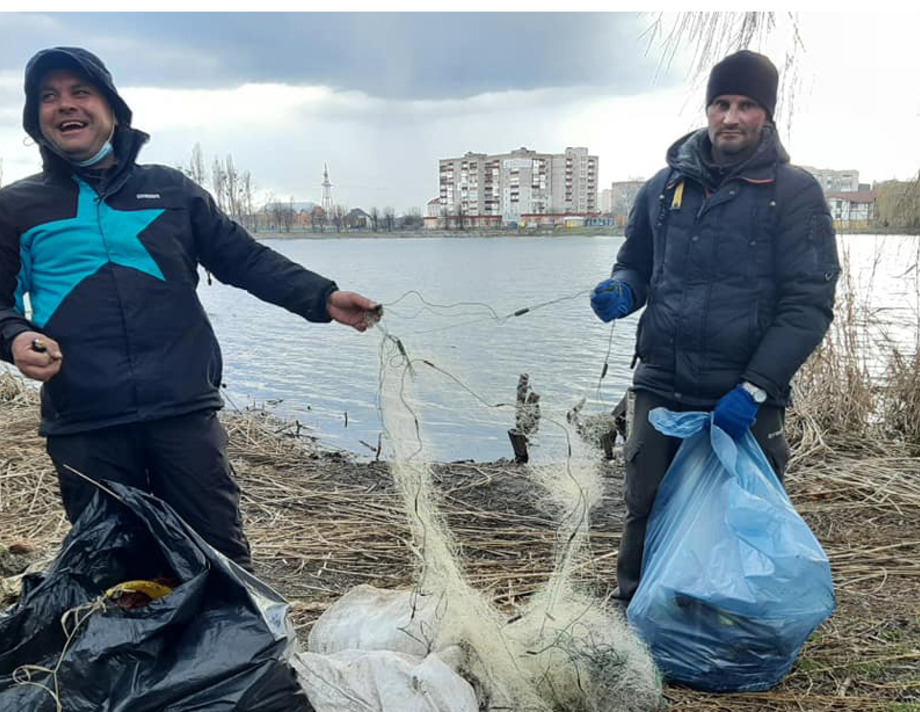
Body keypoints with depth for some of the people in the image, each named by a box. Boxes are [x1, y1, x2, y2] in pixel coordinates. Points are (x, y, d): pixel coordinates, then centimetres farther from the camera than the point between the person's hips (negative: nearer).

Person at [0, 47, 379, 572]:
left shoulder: (171, 190, 13)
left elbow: (246, 259, 12)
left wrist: (323, 297, -1)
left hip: (185, 412, 0)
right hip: (83, 426, 1)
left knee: (222, 555, 4)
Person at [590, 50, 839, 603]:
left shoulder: (795, 192, -3)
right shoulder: (665, 186, 9)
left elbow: (809, 305, -8)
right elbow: (635, 266, 20)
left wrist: (754, 388, -17)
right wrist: (622, 291, -5)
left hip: (746, 399, -3)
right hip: (662, 389, 3)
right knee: (646, 512, 10)